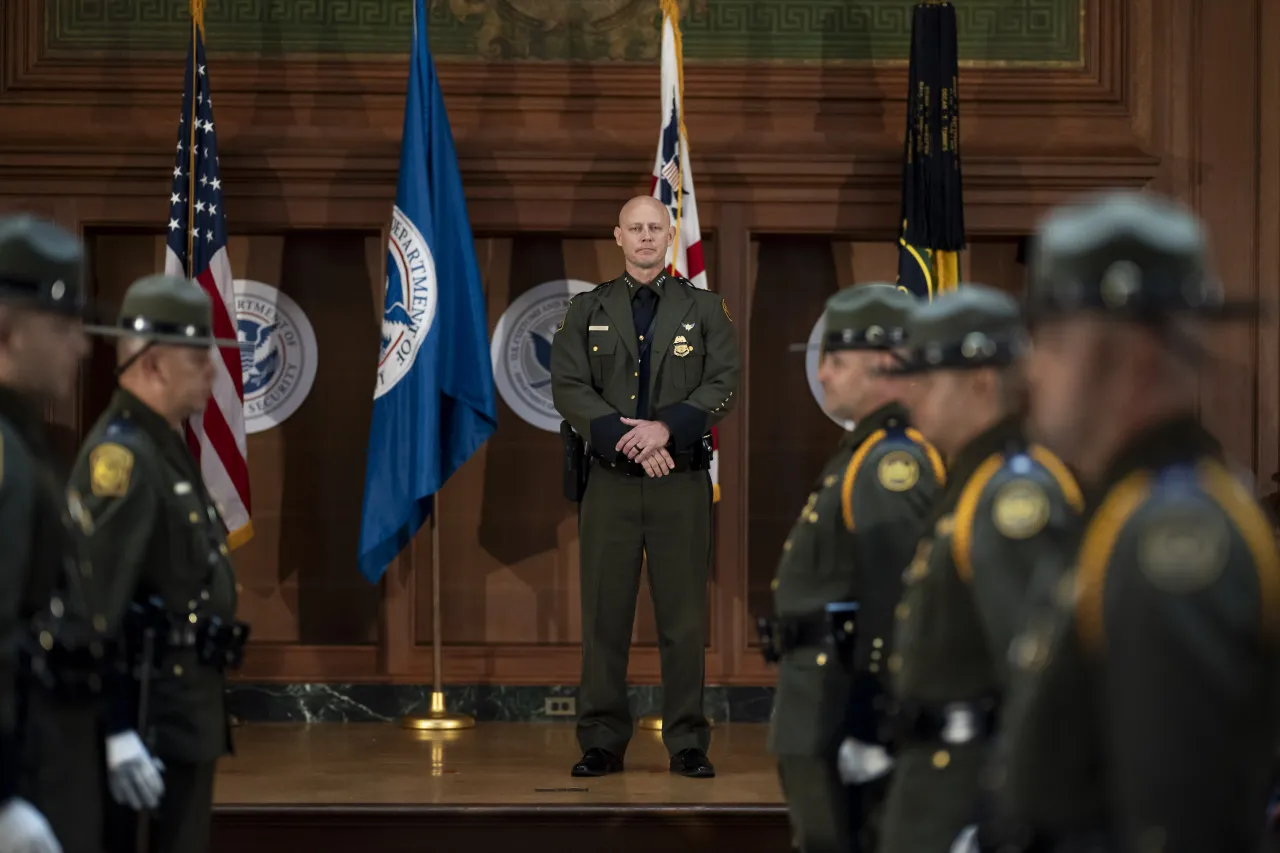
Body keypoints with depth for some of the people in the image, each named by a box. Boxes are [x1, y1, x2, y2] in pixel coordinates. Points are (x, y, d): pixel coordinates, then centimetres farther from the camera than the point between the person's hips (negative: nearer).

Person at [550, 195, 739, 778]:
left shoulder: (705, 309, 8)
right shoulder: (587, 310, 9)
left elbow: (723, 385, -3)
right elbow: (568, 388, -2)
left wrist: (665, 428, -18)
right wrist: (624, 437, -15)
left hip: (682, 483, -1)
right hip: (610, 483, 1)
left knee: (683, 617, 0)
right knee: (605, 614, 1)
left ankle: (688, 745, 6)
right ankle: (603, 743, 7)